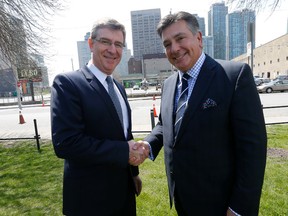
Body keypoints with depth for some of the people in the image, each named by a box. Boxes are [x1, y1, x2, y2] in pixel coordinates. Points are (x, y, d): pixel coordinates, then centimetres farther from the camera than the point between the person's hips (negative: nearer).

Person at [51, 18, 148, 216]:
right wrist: (124, 152, -22)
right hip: (90, 197, -6)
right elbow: (65, 143, -25)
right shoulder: (67, 83, -16)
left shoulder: (119, 87, 7)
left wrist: (134, 173, 15)